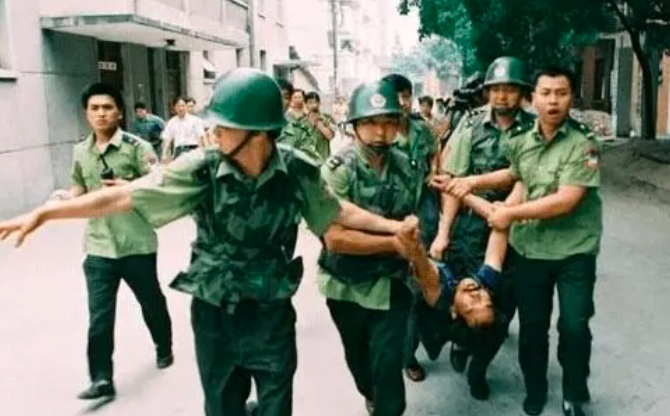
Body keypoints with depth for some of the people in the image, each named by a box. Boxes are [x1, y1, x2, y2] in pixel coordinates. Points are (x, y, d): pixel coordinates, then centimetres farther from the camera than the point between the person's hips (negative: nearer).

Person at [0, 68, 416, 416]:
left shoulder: (298, 171, -13)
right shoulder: (202, 168, -17)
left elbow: (336, 211, 2)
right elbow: (125, 196, -16)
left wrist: (394, 225, -2)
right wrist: (44, 213, -19)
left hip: (273, 313, 0)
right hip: (214, 314, 0)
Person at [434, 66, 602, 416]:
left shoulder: (583, 144, -16)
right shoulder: (521, 141, 0)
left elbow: (565, 201, -24)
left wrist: (511, 213, -18)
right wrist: (473, 181, 7)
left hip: (574, 250, -4)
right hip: (528, 248, 4)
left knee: (574, 327, 1)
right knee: (531, 327, 13)